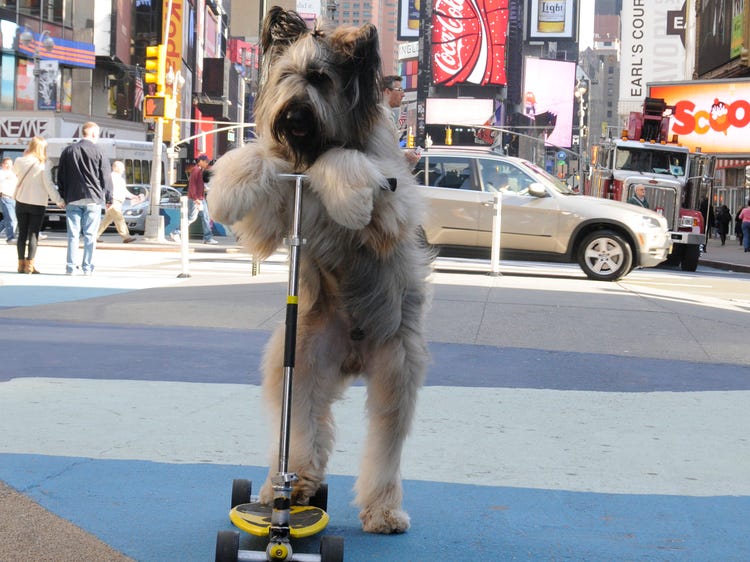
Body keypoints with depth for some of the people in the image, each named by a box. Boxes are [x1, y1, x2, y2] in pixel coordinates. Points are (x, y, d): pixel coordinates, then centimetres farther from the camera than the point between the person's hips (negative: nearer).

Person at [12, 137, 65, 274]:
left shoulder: (19, 161, -2)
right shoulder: (42, 165, -12)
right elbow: (49, 185, -12)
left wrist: (25, 155, 11)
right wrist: (59, 201, -3)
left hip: (21, 202, 3)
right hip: (37, 204, -3)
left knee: (22, 233, 10)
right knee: (33, 234, 0)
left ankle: (21, 263, 11)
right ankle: (29, 265, -3)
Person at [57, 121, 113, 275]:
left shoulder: (68, 151, 6)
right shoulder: (98, 153, -4)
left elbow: (60, 176, 10)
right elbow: (106, 178, -1)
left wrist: (63, 197, 17)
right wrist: (108, 198, 8)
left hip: (72, 199, 3)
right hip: (93, 199, -2)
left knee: (73, 234, 4)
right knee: (90, 235, 1)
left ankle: (71, 267, 2)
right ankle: (87, 267, 0)